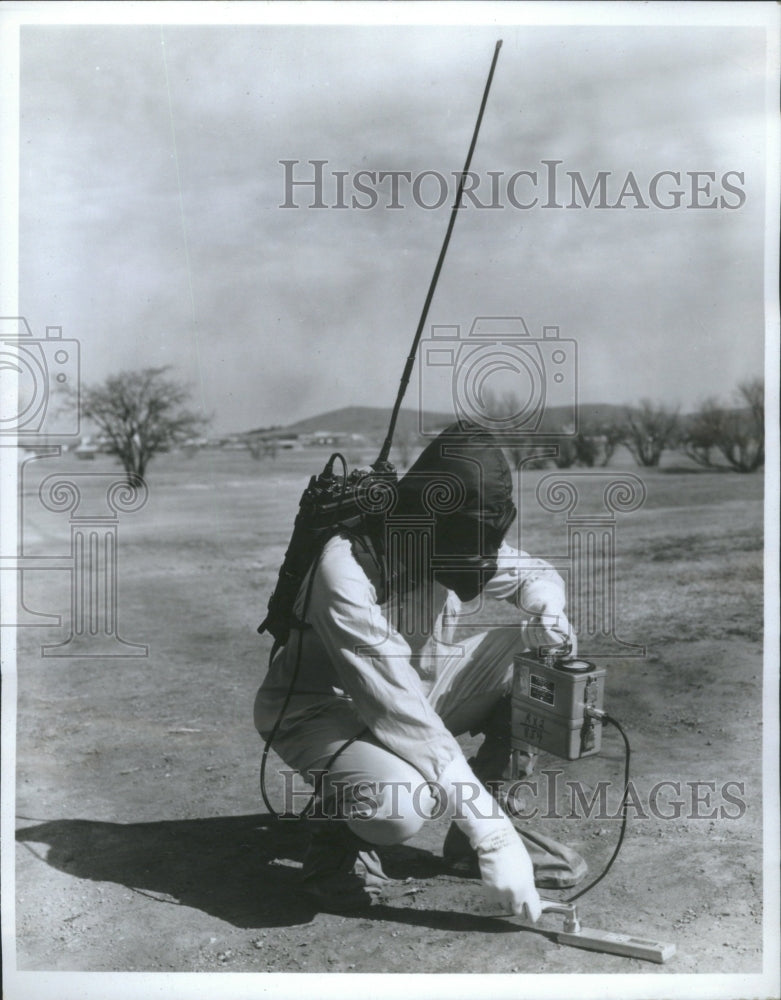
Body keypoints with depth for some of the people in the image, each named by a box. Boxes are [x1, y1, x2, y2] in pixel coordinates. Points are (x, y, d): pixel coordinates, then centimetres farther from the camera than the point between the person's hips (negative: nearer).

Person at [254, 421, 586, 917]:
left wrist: (546, 614, -18)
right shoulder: (347, 572, -34)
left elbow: (538, 575, 9)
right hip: (325, 709, -7)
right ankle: (341, 835, 0)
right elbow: (402, 718, -37)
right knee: (397, 802, -38)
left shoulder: (459, 542, -12)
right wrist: (492, 837, -36)